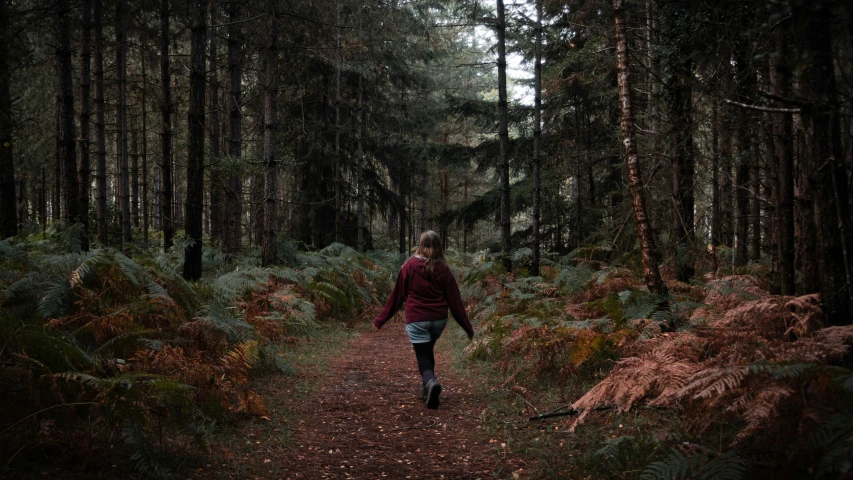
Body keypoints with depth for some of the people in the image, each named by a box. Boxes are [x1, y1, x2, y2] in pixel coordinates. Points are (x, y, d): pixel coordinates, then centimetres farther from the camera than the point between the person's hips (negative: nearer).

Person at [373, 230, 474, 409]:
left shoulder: (410, 266, -6)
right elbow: (454, 299, 0)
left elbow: (397, 295, -2)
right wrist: (467, 326, 5)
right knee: (428, 351, 25)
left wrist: (381, 319, 8)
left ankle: (431, 383, -29)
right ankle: (428, 386, 27)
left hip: (416, 320, -3)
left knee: (423, 356, -1)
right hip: (439, 320, 3)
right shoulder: (443, 269, -1)